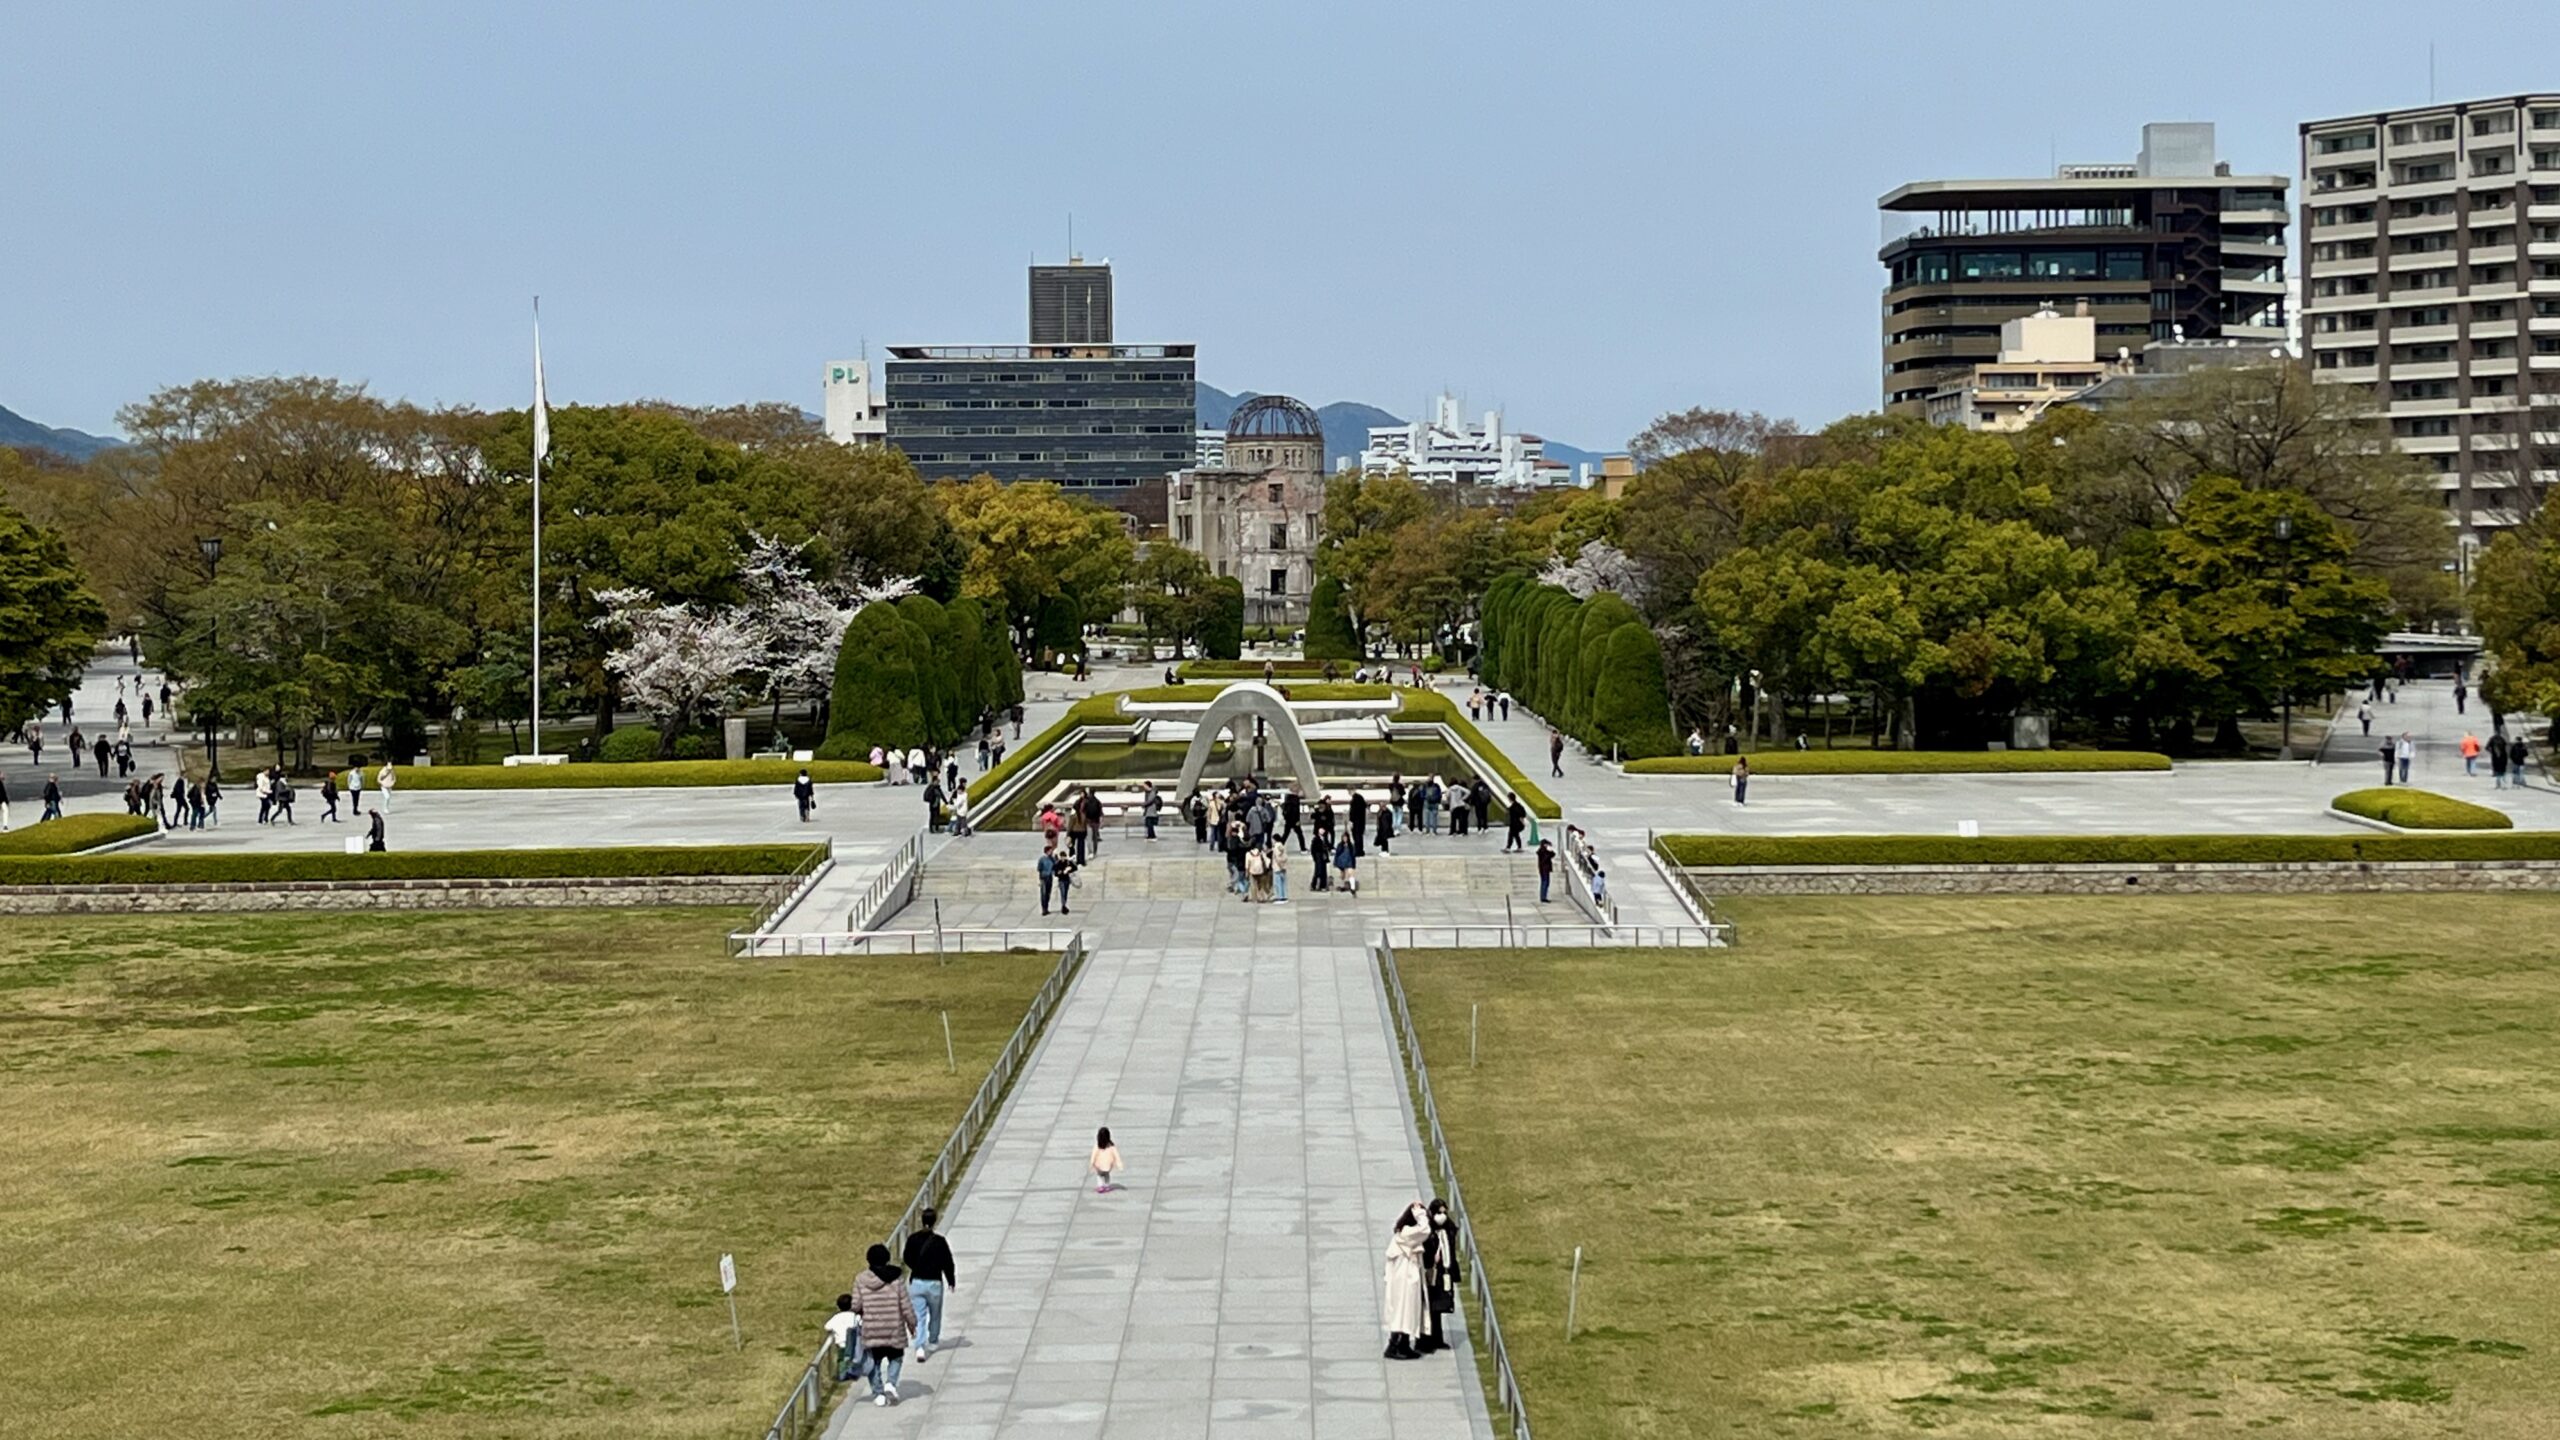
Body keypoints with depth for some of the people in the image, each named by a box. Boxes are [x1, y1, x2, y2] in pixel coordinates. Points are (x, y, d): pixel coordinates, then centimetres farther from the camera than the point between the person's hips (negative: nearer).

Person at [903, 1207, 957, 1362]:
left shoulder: (912, 1239, -5)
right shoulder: (939, 1240, -14)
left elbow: (908, 1259, 10)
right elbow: (947, 1262, -7)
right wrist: (951, 1280, 8)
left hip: (916, 1282, 1)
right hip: (934, 1283, -1)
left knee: (919, 1317, 1)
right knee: (935, 1314, 22)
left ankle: (920, 1346, -15)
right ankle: (933, 1339, 40)